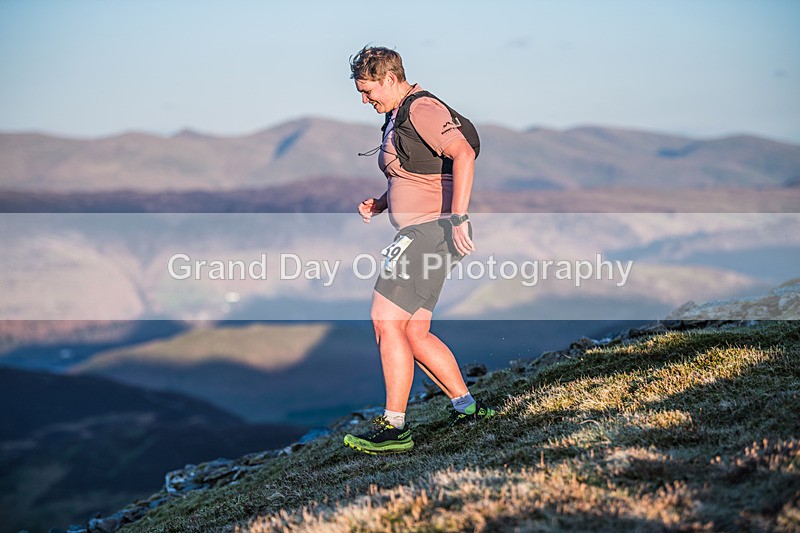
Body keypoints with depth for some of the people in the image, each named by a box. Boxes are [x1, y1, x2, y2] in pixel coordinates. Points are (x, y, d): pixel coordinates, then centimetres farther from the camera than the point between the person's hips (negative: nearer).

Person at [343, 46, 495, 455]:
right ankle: (467, 408, 16)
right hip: (418, 232, 11)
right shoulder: (396, 117, 20)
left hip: (430, 230, -11)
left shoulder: (422, 109, -12)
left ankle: (394, 428, -9)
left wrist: (458, 218, -31)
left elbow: (463, 154, -26)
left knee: (385, 322, -12)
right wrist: (378, 204, 11)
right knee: (414, 334, 11)